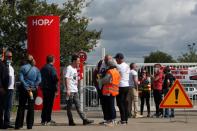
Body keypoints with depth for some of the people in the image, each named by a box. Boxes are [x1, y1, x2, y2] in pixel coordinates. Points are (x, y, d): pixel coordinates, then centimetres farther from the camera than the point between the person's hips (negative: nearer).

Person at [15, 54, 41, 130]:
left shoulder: (23, 68, -3)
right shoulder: (36, 69, 4)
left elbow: (21, 79, -12)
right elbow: (39, 80, -5)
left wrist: (27, 88, -11)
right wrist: (33, 86, -5)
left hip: (24, 89, -1)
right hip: (33, 90, 1)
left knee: (21, 107, 5)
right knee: (31, 107, 6)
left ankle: (18, 125, 4)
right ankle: (29, 125, 5)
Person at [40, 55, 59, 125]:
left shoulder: (43, 68, 12)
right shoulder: (52, 68, -12)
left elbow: (40, 78, 17)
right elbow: (55, 79, -17)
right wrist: (56, 90, -15)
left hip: (44, 88, 7)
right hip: (50, 88, -7)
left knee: (45, 104, 13)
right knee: (49, 104, -3)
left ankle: (43, 120, 16)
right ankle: (48, 120, -1)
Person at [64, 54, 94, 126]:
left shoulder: (75, 69, 18)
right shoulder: (69, 68, -10)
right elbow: (67, 79, -16)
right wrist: (67, 90, -21)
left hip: (75, 91, 9)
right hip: (70, 91, -9)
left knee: (78, 106, 6)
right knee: (69, 107, 0)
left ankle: (84, 120, 2)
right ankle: (71, 121, 4)